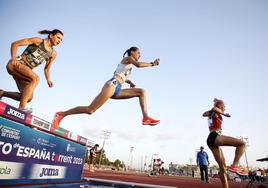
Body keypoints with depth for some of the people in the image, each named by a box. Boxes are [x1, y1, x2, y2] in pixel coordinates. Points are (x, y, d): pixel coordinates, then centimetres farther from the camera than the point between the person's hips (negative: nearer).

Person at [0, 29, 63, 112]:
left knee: (29, 98, -8)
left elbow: (46, 69, 17)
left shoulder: (53, 54, 10)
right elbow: (15, 44, -4)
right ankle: (21, 108, -36)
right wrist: (14, 58, -20)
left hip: (26, 70, 6)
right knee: (35, 78, -33)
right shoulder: (38, 41, -4)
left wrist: (48, 80, -1)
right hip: (16, 64, -6)